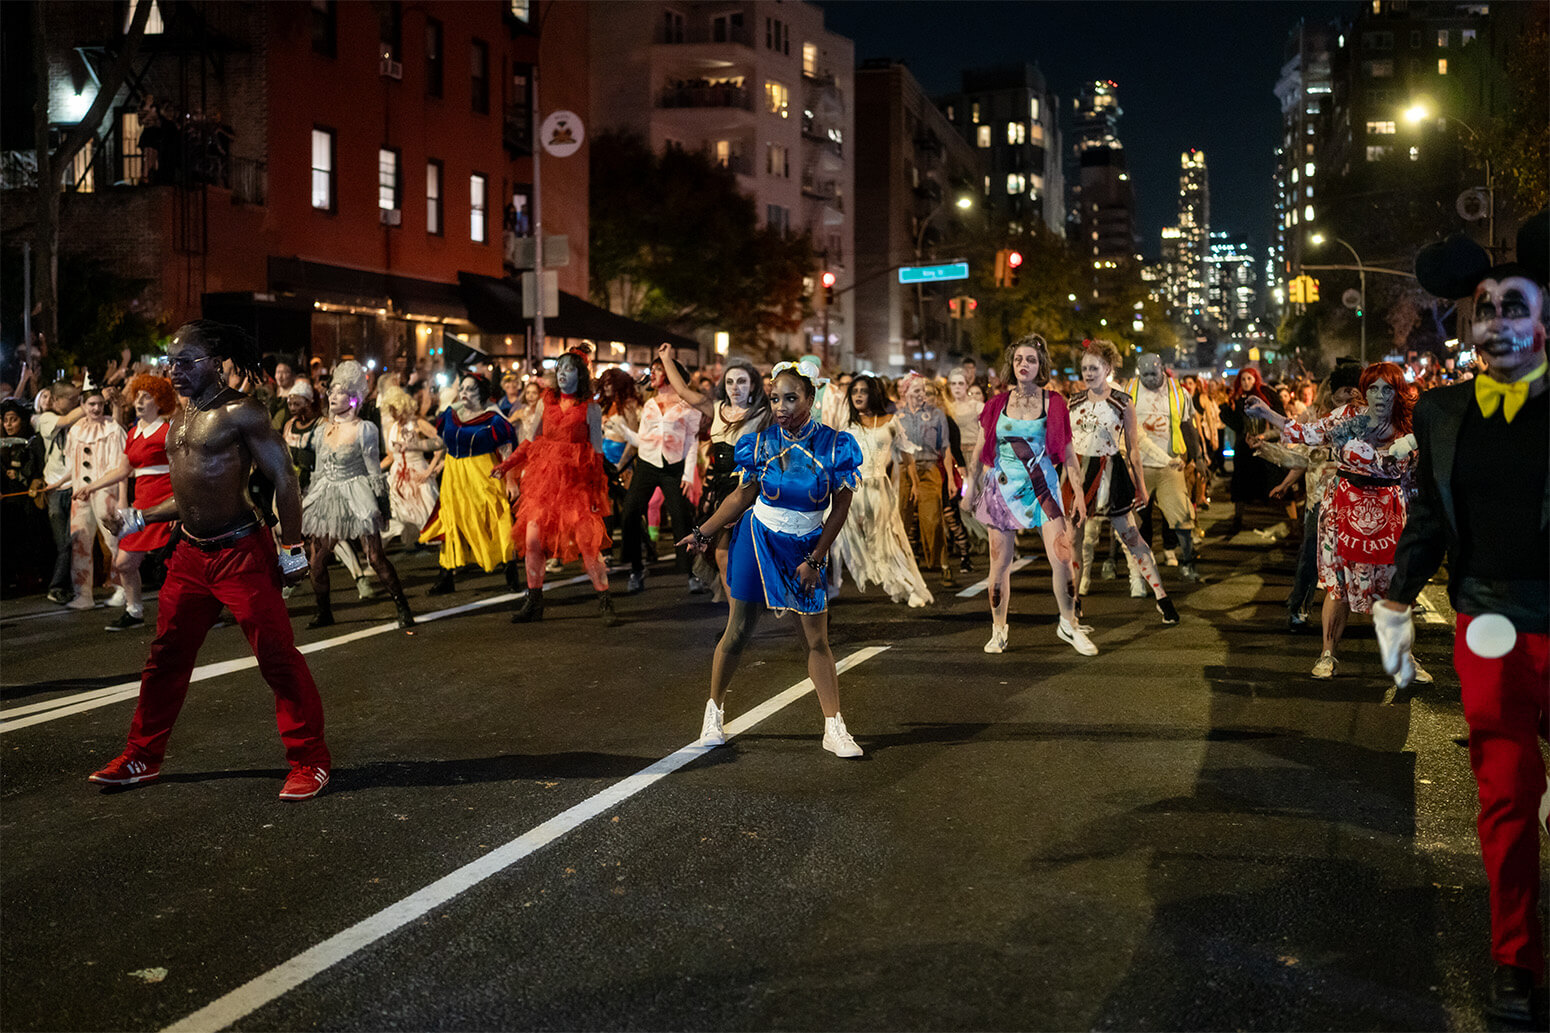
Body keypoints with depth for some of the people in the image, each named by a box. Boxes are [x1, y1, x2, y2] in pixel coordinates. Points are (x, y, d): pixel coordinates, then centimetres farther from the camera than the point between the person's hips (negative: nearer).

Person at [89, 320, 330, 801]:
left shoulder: (239, 412, -10)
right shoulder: (179, 419, 15)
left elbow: (284, 480, -12)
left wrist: (292, 550, -13)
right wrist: (138, 519, 18)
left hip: (240, 550, -8)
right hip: (190, 553, 8)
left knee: (277, 656, -6)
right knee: (165, 656, 13)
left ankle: (309, 761, 4)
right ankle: (141, 758, 27)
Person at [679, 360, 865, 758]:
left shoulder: (835, 446, -9)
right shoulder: (760, 443, -6)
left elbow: (840, 507, -5)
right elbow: (742, 496, 4)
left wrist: (815, 560, -6)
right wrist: (703, 532, -2)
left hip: (807, 548, 0)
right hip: (758, 541, 0)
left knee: (818, 640, 2)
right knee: (737, 632, 4)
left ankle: (834, 728, 9)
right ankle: (715, 710, 22)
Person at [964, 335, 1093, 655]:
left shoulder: (1054, 403, 2)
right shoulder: (997, 404, 4)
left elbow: (1067, 452, 4)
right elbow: (980, 451, 11)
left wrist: (1078, 492, 0)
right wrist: (971, 487, 8)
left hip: (1043, 489, -1)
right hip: (1003, 489, 1)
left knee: (1062, 559, -8)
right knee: (1000, 563, 3)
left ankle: (1068, 625, 11)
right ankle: (999, 630, 18)